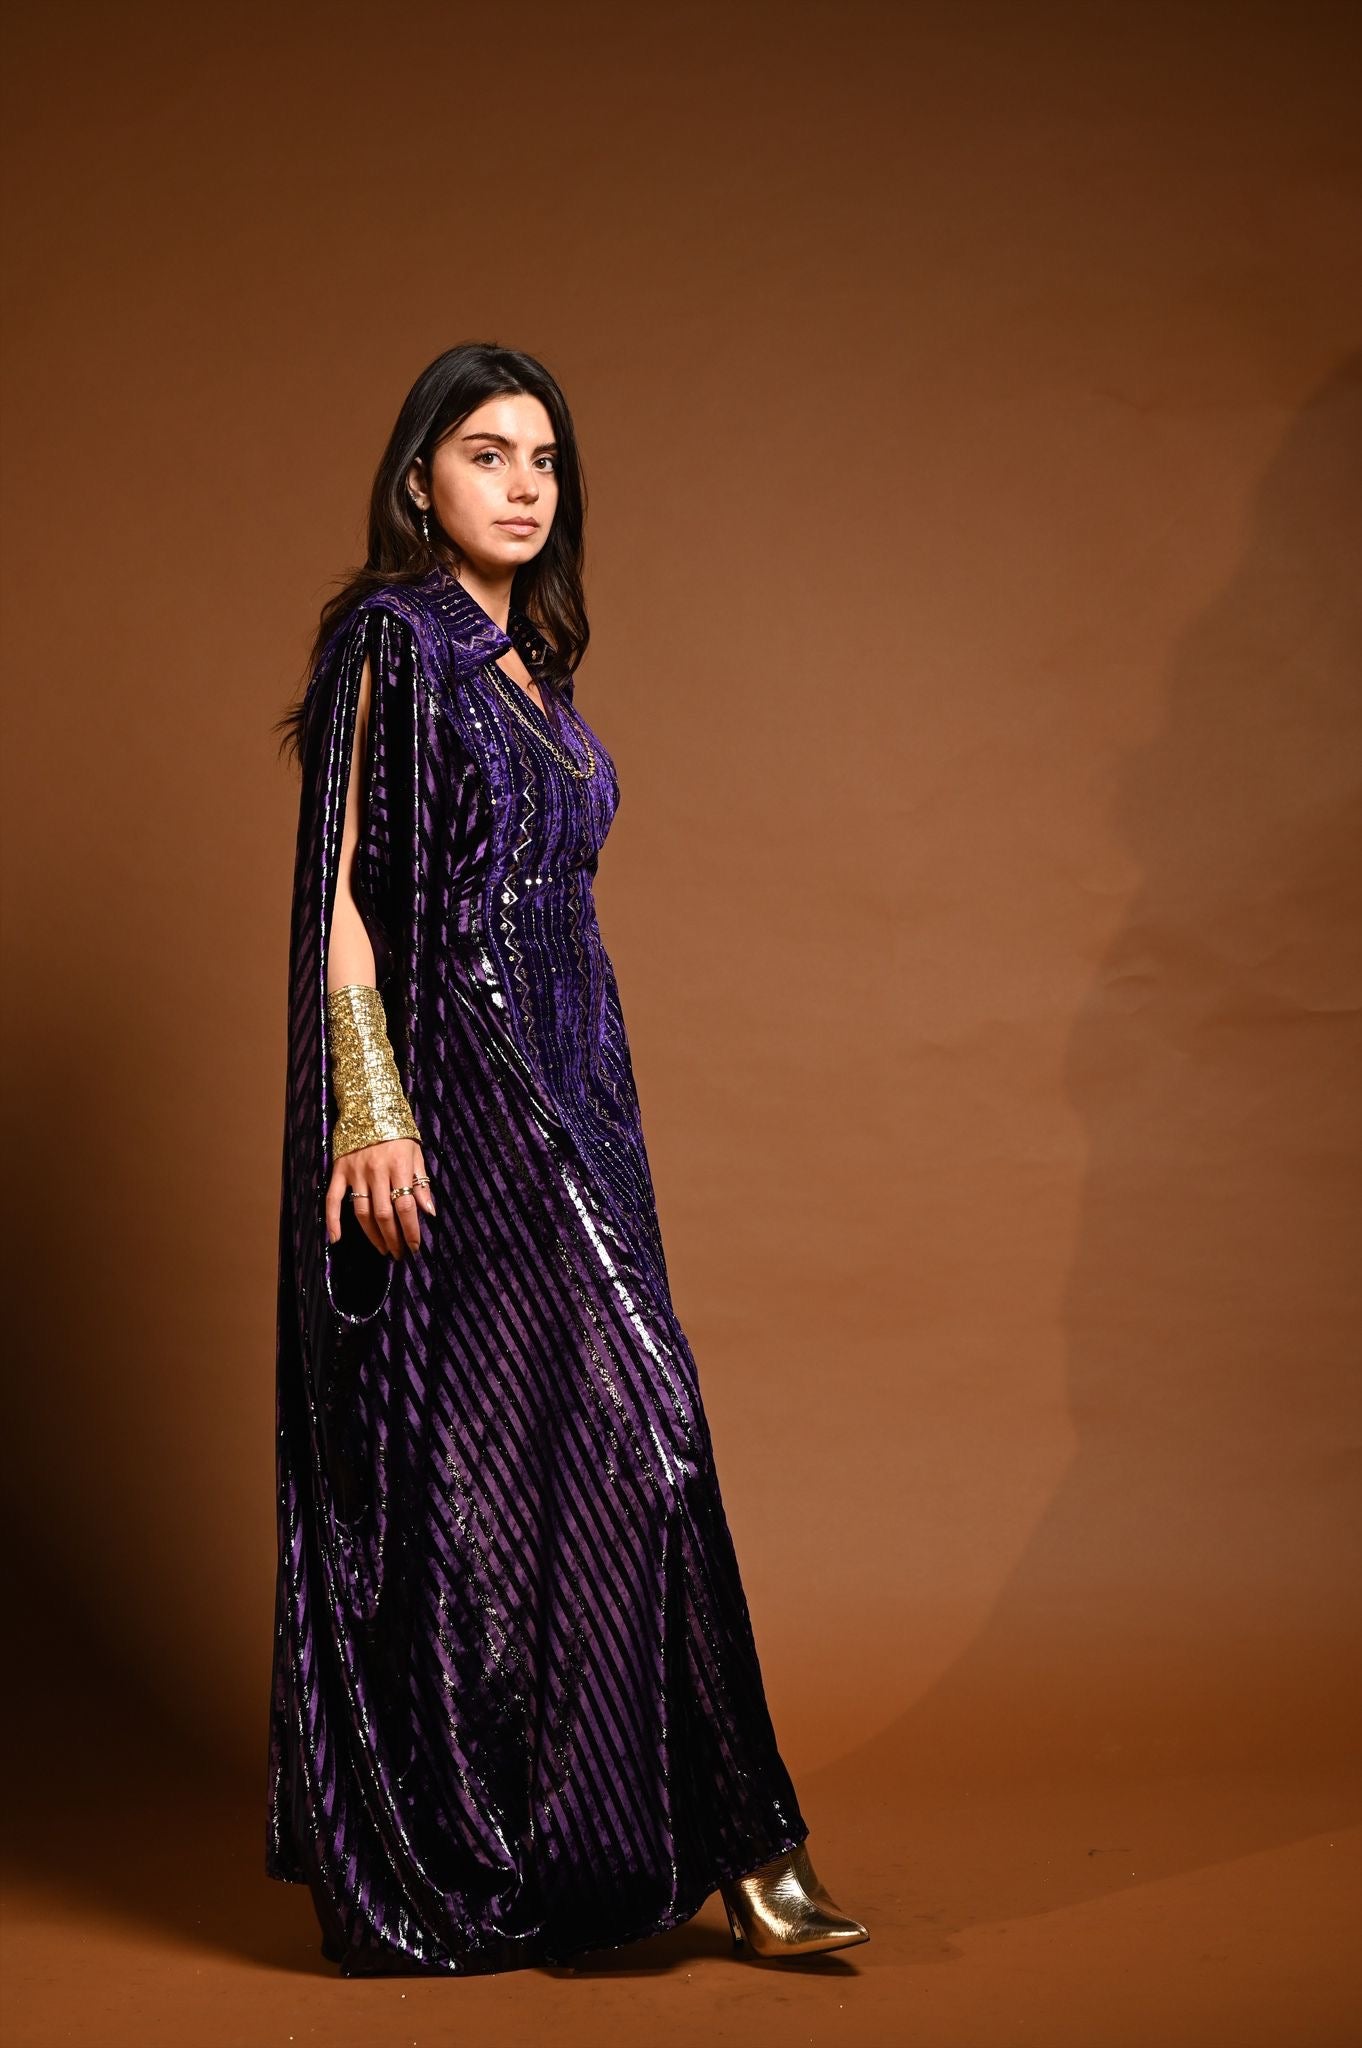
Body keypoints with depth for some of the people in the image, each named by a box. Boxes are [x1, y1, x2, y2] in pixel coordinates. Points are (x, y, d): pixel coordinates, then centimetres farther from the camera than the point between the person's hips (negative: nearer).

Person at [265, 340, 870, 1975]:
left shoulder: (529, 661, 18)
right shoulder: (390, 637, -6)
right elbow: (338, 888, -13)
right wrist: (370, 1105, -21)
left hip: (560, 1092, 9)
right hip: (453, 1095, -8)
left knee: (557, 1444, 8)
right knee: (616, 1423, -11)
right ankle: (721, 1839, -3)